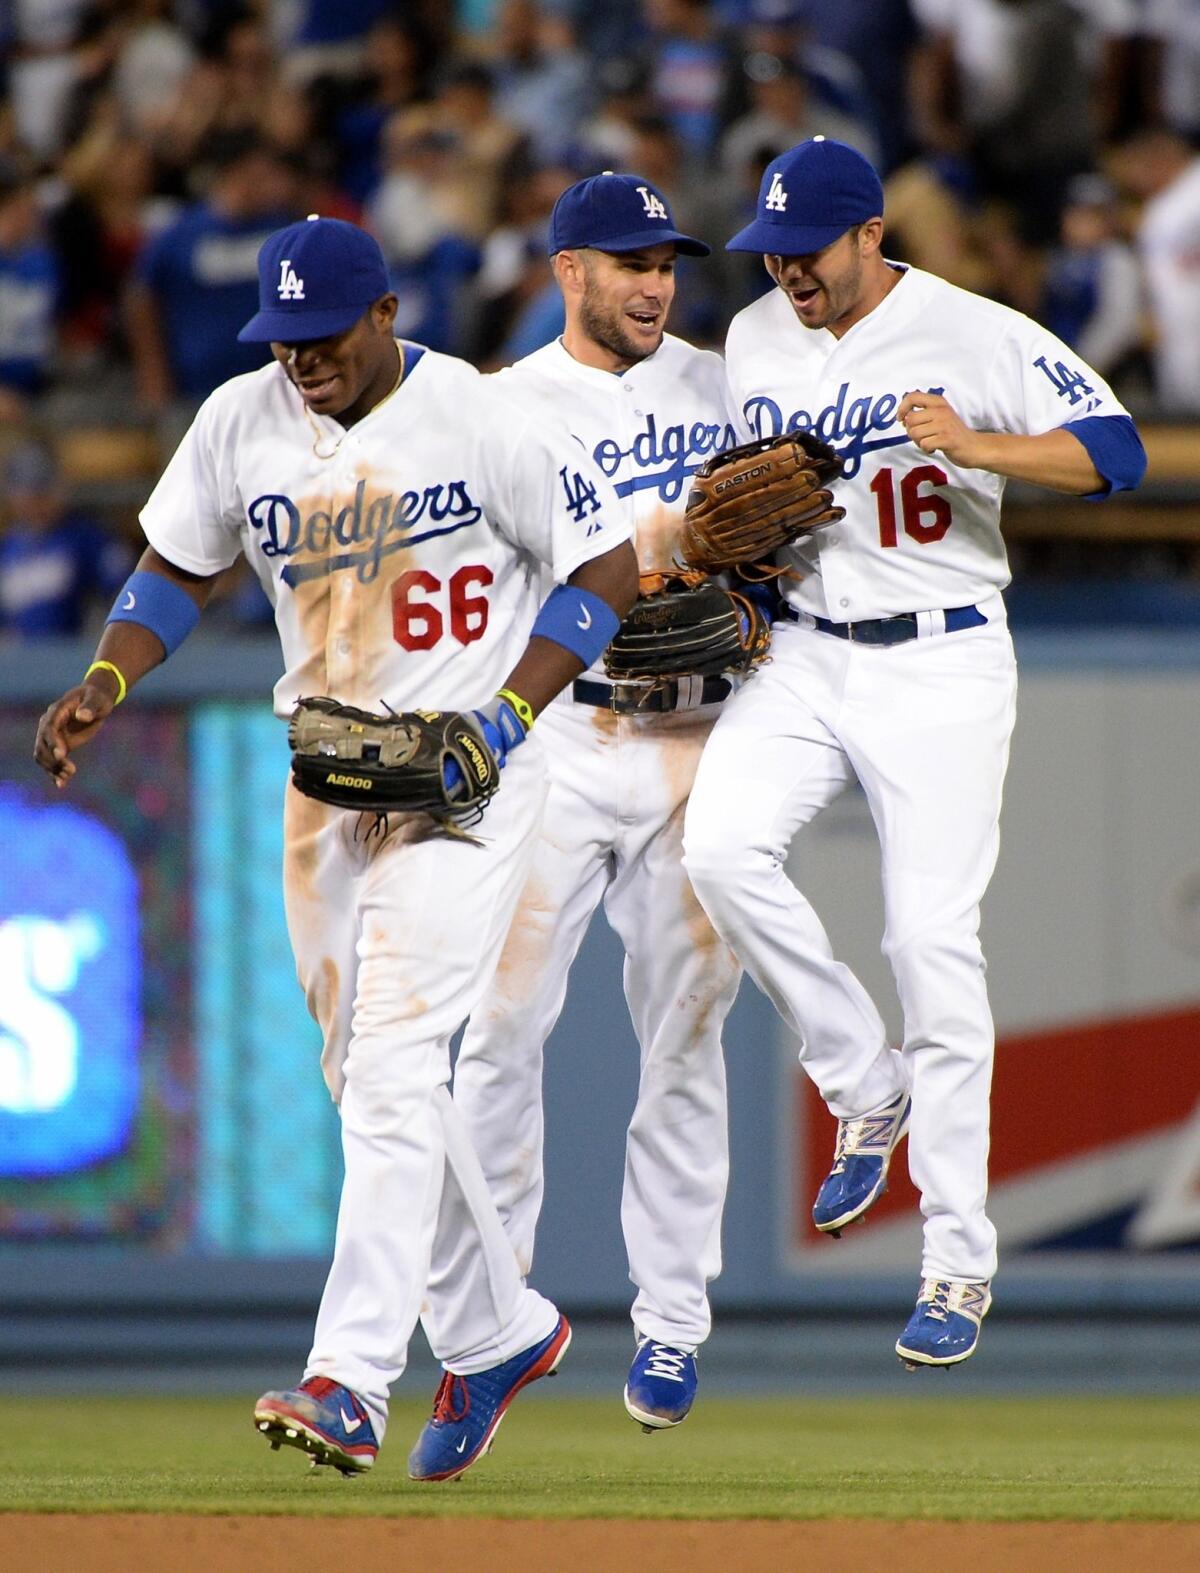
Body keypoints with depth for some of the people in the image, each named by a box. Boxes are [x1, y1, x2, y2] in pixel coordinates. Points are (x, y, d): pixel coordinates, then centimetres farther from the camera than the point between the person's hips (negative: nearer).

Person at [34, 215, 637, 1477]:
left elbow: (607, 565, -9)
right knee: (364, 1080, 11)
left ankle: (350, 1381, -23)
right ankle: (503, 1329, 29)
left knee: (392, 1064, -17)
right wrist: (104, 684, -3)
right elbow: (178, 568, 15)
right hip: (323, 783, 7)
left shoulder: (480, 420, -13)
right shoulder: (239, 424, 2)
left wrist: (498, 727, -17)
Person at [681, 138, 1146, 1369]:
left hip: (941, 665, -5)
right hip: (803, 655, 5)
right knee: (721, 845, -22)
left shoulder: (974, 336, -9)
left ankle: (960, 1262, 0)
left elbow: (1115, 451, -16)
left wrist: (977, 446, -31)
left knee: (933, 942, -8)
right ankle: (866, 1090, 1)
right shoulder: (751, 341, 8)